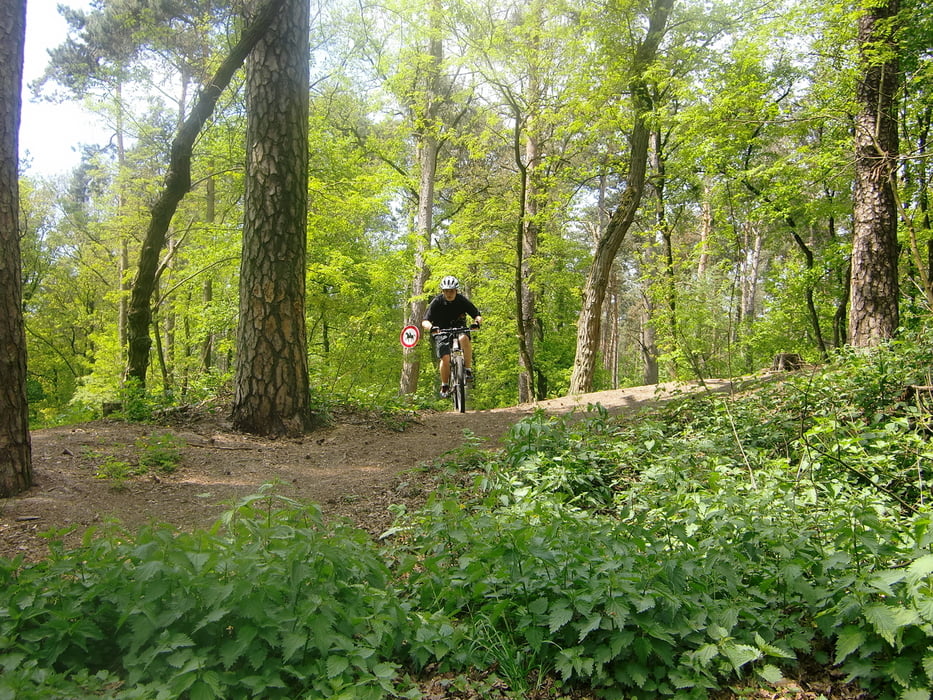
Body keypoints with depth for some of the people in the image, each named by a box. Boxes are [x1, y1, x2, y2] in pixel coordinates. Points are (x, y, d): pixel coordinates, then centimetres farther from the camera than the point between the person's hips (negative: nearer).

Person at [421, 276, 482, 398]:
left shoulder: (462, 300, -12)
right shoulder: (437, 302, -15)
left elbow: (478, 316, -11)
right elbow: (425, 322, -20)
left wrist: (477, 321, -36)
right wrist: (431, 327, -43)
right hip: (442, 331, 0)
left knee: (464, 338, -36)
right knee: (445, 358, -20)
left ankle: (468, 369, -24)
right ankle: (444, 386, 0)